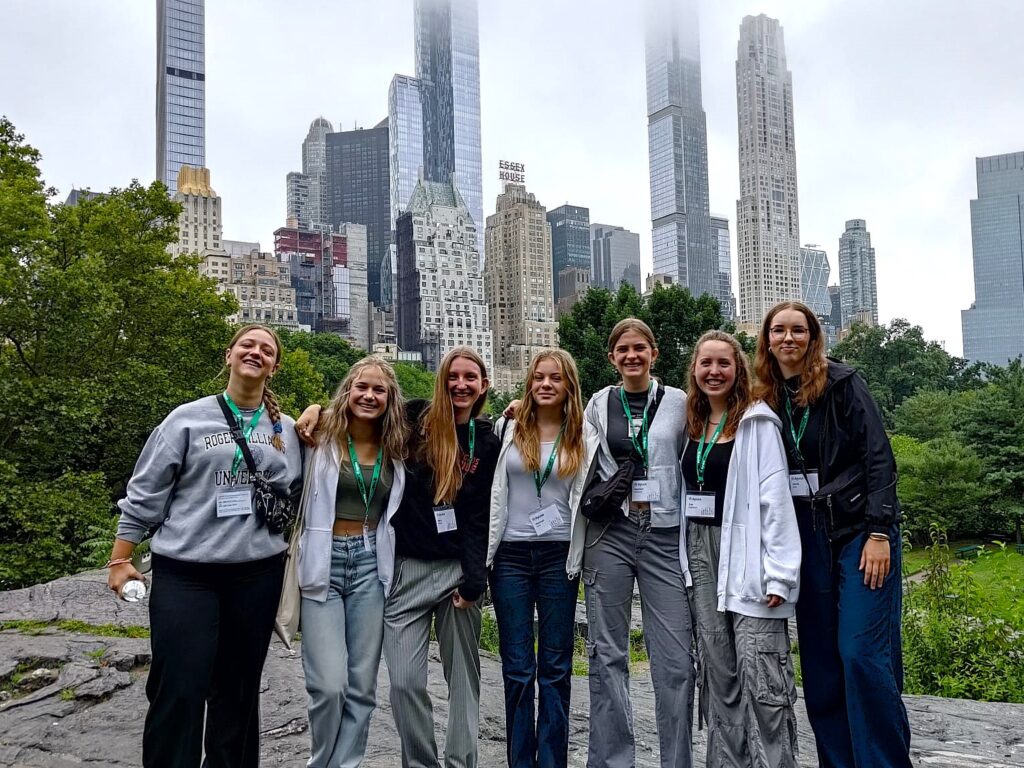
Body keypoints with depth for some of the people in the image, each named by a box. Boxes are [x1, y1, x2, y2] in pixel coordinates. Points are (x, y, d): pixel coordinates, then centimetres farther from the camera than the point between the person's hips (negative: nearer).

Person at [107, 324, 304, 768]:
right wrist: (120, 559, 0)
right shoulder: (188, 419, -2)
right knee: (178, 689, -4)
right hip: (185, 573, -3)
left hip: (258, 574, 3)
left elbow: (296, 494, 16)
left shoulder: (286, 429, 7)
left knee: (240, 688, 13)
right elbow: (145, 493, 0)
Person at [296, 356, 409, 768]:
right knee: (329, 684, -7)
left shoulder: (396, 450, 6)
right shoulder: (321, 439, -4)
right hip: (323, 563, -3)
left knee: (361, 684, 7)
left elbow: (399, 511, 15)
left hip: (370, 564, 4)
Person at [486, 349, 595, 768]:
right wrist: (484, 549, 2)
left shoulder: (583, 437, 3)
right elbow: (490, 488, 6)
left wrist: (582, 554, 1)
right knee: (517, 667, 7)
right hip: (511, 555, 0)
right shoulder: (507, 427, 3)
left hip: (559, 557, 0)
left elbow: (588, 497, 9)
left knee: (556, 666, 8)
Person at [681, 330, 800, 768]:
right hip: (701, 554, 6)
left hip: (746, 556, -6)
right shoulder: (691, 425, 12)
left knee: (760, 677, -9)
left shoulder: (758, 423, -5)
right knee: (718, 674, 11)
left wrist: (778, 574, -16)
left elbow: (775, 500, -11)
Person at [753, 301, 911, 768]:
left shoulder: (842, 383, -3)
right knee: (820, 661, 6)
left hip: (858, 530, -4)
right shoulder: (765, 400, 8)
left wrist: (878, 533, -15)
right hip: (806, 537, 4)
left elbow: (878, 458, -8)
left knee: (862, 653, -10)